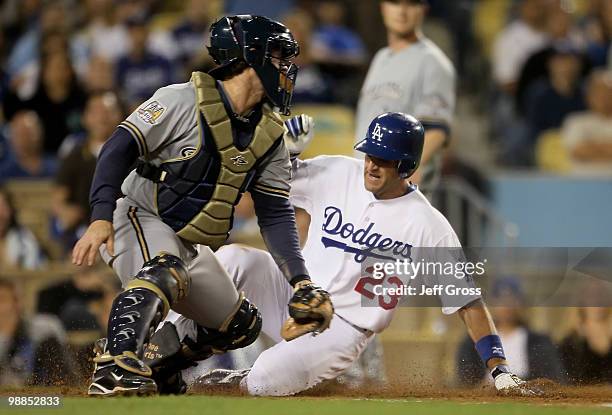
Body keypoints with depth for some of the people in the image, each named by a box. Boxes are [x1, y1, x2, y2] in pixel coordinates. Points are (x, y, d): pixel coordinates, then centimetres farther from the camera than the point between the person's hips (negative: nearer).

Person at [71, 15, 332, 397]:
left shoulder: (271, 135, 4)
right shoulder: (183, 101, -15)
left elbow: (275, 213, 3)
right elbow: (119, 149, -18)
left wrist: (300, 280, -10)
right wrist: (101, 218, -31)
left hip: (190, 246, 8)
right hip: (141, 219, -8)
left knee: (242, 325, 12)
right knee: (165, 273, -38)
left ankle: (160, 367, 21)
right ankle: (115, 371, -47)